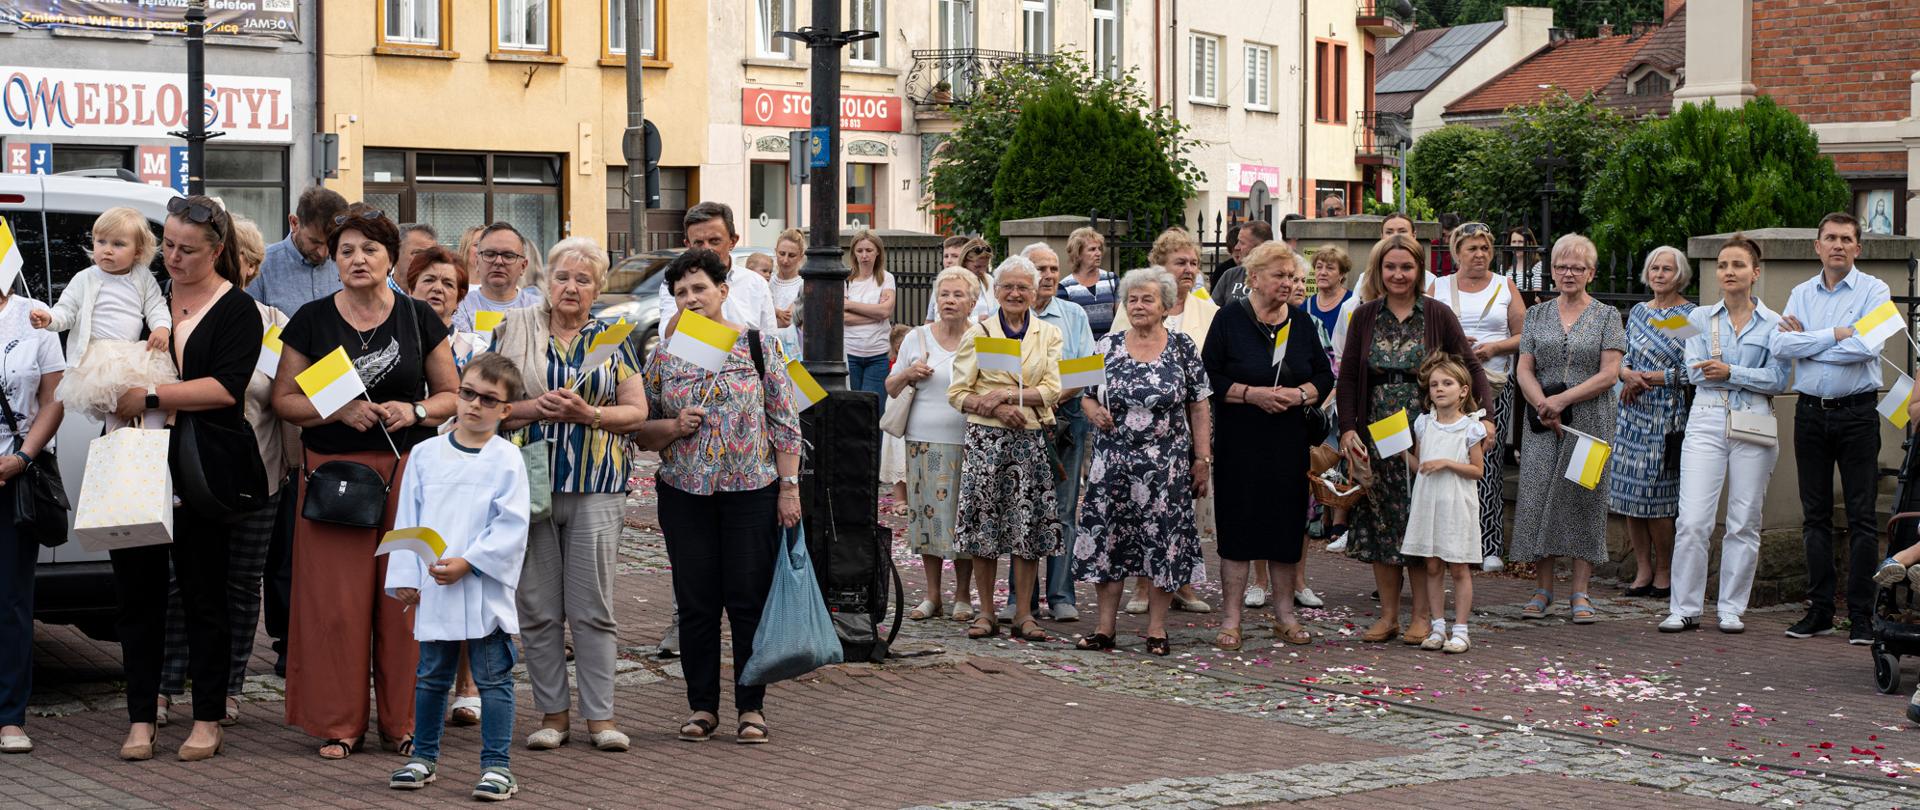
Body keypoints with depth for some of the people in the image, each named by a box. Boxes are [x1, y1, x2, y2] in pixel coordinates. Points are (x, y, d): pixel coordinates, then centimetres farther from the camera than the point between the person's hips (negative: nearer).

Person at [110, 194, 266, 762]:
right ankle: (141, 718, 10)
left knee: (203, 593, 2)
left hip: (199, 466, -4)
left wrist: (152, 396, -18)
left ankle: (208, 719, 10)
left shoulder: (237, 311, 0)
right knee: (137, 589, 3)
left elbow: (226, 388, -13)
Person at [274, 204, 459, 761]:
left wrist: (414, 411, -9)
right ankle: (339, 725, 7)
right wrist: (340, 411, -13)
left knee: (405, 595, 0)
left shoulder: (419, 319, 7)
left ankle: (404, 722, 11)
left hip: (408, 469, 1)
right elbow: (284, 398, 4)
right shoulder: (311, 320, 5)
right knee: (335, 597, -3)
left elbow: (452, 394, 11)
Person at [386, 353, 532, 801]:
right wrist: (405, 576, 3)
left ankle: (497, 764, 7)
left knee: (493, 677, 1)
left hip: (485, 589, -3)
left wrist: (468, 562, -16)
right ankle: (424, 757, 27)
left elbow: (511, 526, -8)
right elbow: (408, 518, 8)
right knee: (431, 676, 14)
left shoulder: (507, 459, -4)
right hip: (433, 589, 3)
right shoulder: (425, 454, 5)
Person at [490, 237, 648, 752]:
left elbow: (637, 411, 4)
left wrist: (588, 413, -12)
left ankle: (600, 714, 6)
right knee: (538, 608, 3)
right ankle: (552, 712, 12)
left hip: (595, 487, 0)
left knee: (593, 607, 0)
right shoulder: (515, 333, 8)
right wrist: (535, 408, -12)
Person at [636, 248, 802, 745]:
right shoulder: (663, 357, 6)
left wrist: (789, 487, -4)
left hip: (751, 491, -2)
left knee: (749, 600, 1)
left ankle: (751, 707, 11)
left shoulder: (757, 345, 0)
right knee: (695, 602, 5)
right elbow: (639, 430, 10)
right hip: (685, 494, 2)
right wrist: (674, 427, -10)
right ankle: (702, 706, 16)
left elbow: (786, 422, 0)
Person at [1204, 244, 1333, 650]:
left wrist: (1300, 394, -8)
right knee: (1238, 524, -2)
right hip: (1240, 440, -4)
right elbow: (1209, 379, -6)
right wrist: (1252, 393, -18)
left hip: (1289, 441, 4)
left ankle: (1285, 615, 17)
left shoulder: (1301, 321, 9)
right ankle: (1232, 620, 3)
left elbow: (1324, 375, 12)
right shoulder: (1229, 319, -3)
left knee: (1286, 524, 6)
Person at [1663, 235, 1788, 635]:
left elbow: (1778, 380, -4)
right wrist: (1752, 374, -9)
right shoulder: (1700, 318, 10)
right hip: (1706, 421, 0)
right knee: (1692, 521, -8)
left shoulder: (1773, 324, 6)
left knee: (1744, 523, 3)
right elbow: (1695, 372, -1)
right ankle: (1684, 608, -2)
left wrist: (1730, 371, -12)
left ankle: (1732, 609, 11)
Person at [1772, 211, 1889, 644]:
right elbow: (1781, 344, -4)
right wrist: (1835, 335, -11)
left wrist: (1807, 341, -9)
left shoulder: (1873, 291, -2)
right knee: (1815, 514, 7)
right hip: (1810, 411, 4)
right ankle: (1819, 610, 13)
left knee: (1861, 515, -3)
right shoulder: (1802, 294, 11)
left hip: (1856, 412, -4)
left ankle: (1861, 616, 0)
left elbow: (1868, 345, -17)